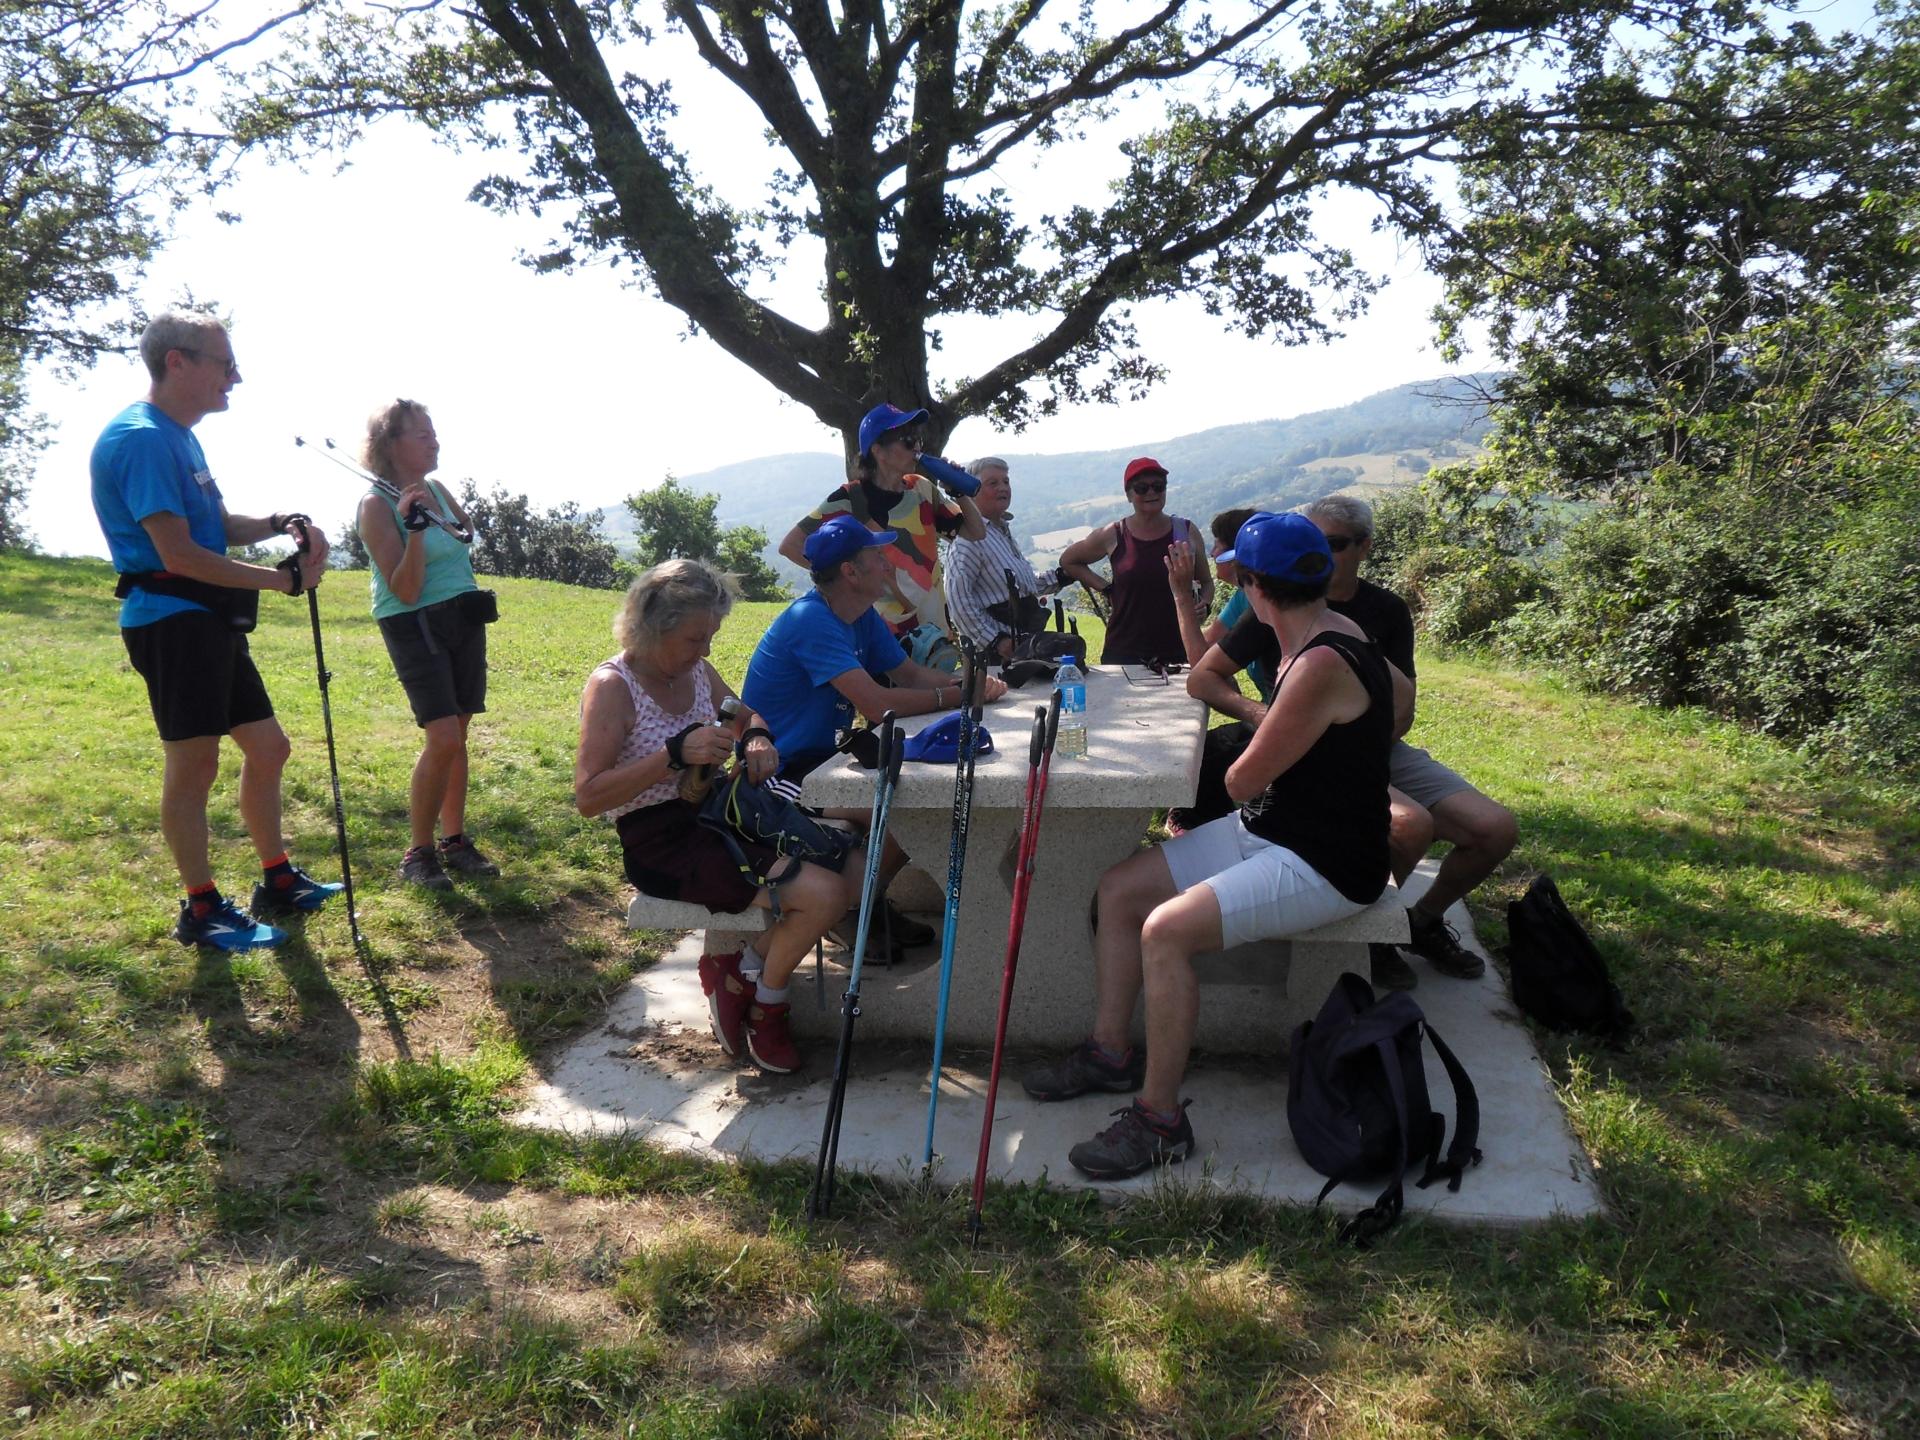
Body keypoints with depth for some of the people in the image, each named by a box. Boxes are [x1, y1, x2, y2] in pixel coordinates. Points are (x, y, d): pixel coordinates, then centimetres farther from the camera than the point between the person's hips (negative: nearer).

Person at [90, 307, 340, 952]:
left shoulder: (180, 436, 16)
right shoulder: (141, 438, -15)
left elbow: (220, 525, 22)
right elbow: (180, 555, -21)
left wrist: (281, 525, 2)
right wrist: (281, 578, -14)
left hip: (211, 621, 10)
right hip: (170, 620, -10)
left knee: (267, 746, 14)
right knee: (194, 762, -4)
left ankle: (278, 882, 25)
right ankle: (202, 910, 8)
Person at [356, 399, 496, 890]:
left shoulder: (439, 490, 9)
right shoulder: (377, 505, -12)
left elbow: (471, 537, 30)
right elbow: (405, 591, -18)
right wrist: (414, 529, -27)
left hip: (465, 618, 7)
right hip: (415, 625, -7)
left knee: (457, 738, 6)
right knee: (443, 739, -15)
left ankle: (455, 841, 16)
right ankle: (418, 853, -1)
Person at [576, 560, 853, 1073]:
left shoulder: (696, 670, 7)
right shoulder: (612, 686, -14)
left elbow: (743, 713, 26)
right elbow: (587, 796, -21)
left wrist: (756, 736, 1)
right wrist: (676, 754, -29)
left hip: (717, 817, 8)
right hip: (662, 845, -8)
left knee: (851, 867, -5)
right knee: (823, 893, -22)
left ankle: (741, 968, 6)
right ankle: (766, 1001, 5)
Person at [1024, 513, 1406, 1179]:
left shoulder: (1324, 664, -25)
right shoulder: (1315, 642, 6)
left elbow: (1244, 780, -17)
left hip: (1320, 867, -10)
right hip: (1263, 832, 10)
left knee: (1165, 931, -27)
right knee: (1119, 887, 6)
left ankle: (1161, 1120, -13)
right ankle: (1110, 1051, 18)